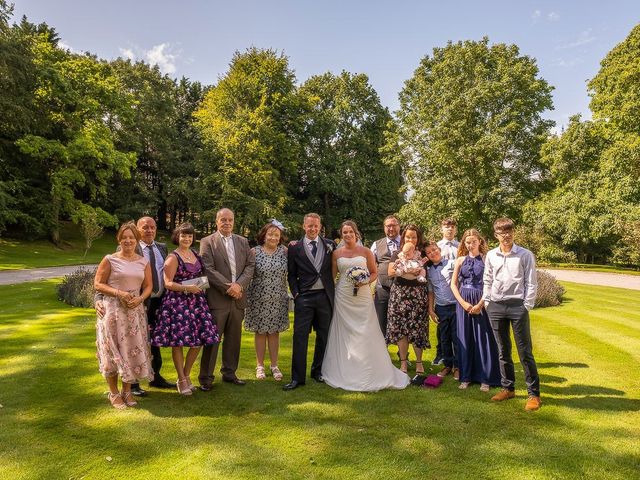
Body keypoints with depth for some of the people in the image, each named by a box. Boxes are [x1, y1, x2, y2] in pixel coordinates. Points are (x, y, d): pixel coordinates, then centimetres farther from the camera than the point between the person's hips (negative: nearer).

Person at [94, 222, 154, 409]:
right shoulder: (109, 260, -3)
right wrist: (118, 293, -18)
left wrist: (140, 298, -11)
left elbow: (148, 286, 9)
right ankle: (114, 393, 20)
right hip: (113, 310, -3)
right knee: (113, 351, 4)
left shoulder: (144, 262, 7)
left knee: (133, 350, 6)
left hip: (135, 311, 3)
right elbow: (98, 284, -4)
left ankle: (127, 391, 23)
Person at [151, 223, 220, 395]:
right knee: (178, 341, -2)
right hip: (177, 302, -6)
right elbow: (168, 283, -10)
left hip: (196, 301, 6)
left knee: (198, 340, 5)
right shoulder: (173, 257, -5)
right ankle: (182, 380, 14)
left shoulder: (195, 254, 13)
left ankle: (187, 375, 24)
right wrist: (186, 288, -20)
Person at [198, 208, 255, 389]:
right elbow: (208, 270, -10)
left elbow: (250, 265, 5)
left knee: (233, 339, 12)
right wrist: (228, 287, -15)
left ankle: (229, 373, 27)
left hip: (238, 298, 4)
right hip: (217, 299, -4)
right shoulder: (207, 242, 0)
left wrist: (239, 284, -10)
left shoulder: (243, 242, 13)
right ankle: (206, 378, 13)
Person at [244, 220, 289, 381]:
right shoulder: (254, 252, -6)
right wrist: (247, 297, -5)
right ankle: (260, 366, 23)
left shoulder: (284, 251, 0)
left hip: (278, 300, 2)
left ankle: (274, 366, 24)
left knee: (274, 332, 11)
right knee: (260, 332, 9)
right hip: (259, 299, -2)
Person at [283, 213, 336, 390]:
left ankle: (318, 371, 29)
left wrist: (333, 291, 6)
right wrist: (295, 294, -4)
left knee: (323, 336, 11)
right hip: (304, 297, -2)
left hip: (325, 296, 2)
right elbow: (291, 274, 5)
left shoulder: (330, 244, 6)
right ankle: (297, 377, 7)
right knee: (300, 336, -2)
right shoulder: (295, 247, 2)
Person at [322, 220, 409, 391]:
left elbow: (374, 272, 9)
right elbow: (332, 275, 9)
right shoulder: (337, 253, 7)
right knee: (344, 334, 4)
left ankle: (369, 373, 13)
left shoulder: (366, 252, 4)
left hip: (362, 296, -1)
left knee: (365, 335, -1)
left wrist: (366, 281, -11)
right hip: (342, 297, 1)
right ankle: (345, 372, 16)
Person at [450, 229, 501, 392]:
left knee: (483, 339, 2)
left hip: (481, 303, -2)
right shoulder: (460, 260, 6)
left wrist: (480, 304, -13)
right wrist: (463, 303, -6)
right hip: (463, 303, 3)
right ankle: (466, 376, 17)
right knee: (465, 339, 7)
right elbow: (453, 284, 6)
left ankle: (485, 378, 14)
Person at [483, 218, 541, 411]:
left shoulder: (525, 255, -2)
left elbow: (531, 283, -2)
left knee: (525, 351, -1)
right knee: (503, 351, 12)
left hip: (517, 306, -3)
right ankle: (508, 388, 24)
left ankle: (534, 394, 10)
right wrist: (487, 302, 8)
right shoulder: (491, 255, 7)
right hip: (496, 307, 4)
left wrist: (527, 306, -7)